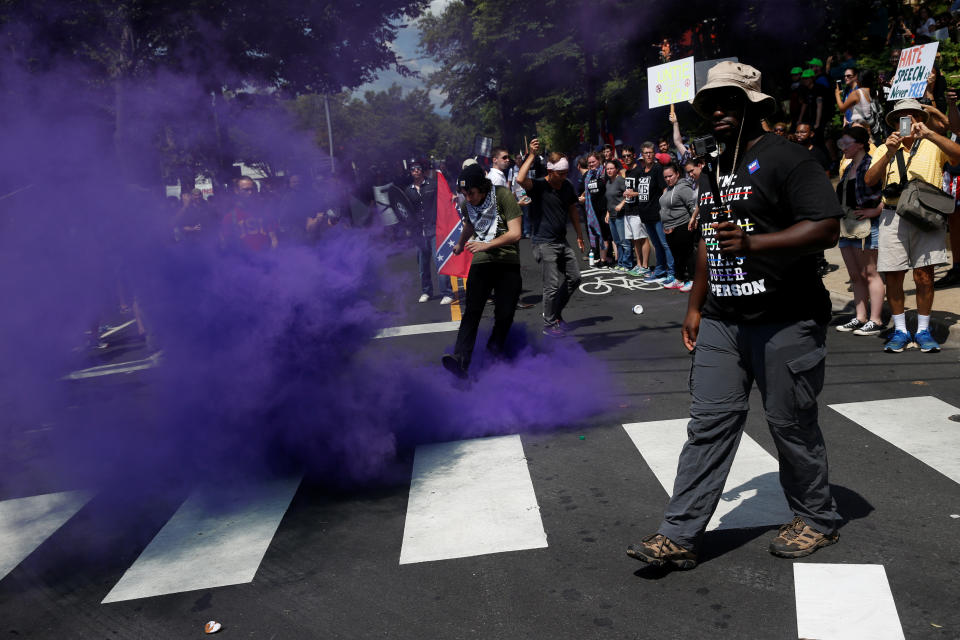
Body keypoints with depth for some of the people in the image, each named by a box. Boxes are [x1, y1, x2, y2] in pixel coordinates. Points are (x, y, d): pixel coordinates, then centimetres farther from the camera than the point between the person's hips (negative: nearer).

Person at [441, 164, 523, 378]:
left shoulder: (504, 196, -11)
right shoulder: (467, 205, 5)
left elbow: (515, 233, -17)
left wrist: (487, 245, -23)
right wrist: (460, 245, 45)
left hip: (508, 261, -3)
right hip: (481, 261, 3)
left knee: (504, 314, -2)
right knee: (471, 311, -13)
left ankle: (494, 354, 17)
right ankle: (461, 359, -24)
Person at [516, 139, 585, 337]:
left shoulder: (567, 187, 7)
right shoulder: (538, 186, -12)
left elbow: (572, 210, 20)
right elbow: (520, 179, -34)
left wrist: (579, 235, 22)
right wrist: (532, 155, -29)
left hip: (562, 242, 7)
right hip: (544, 243, -7)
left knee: (574, 278, 11)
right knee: (553, 285, -7)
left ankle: (556, 312, 29)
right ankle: (549, 325, 8)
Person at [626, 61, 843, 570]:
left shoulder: (785, 159, -8)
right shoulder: (716, 167, 17)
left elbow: (826, 229, -16)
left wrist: (753, 243, -27)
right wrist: (695, 306, 22)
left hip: (785, 322, -7)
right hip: (721, 322, 7)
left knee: (791, 424, 6)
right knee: (709, 423, 4)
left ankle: (816, 520, 29)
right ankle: (679, 535, 8)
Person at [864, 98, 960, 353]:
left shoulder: (933, 146, 10)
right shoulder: (884, 149, 15)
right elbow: (869, 180, -1)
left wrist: (929, 134, -19)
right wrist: (889, 154, -14)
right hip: (893, 216, 1)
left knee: (924, 275, -2)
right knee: (893, 276, 1)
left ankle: (923, 331, 10)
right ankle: (900, 331, 12)